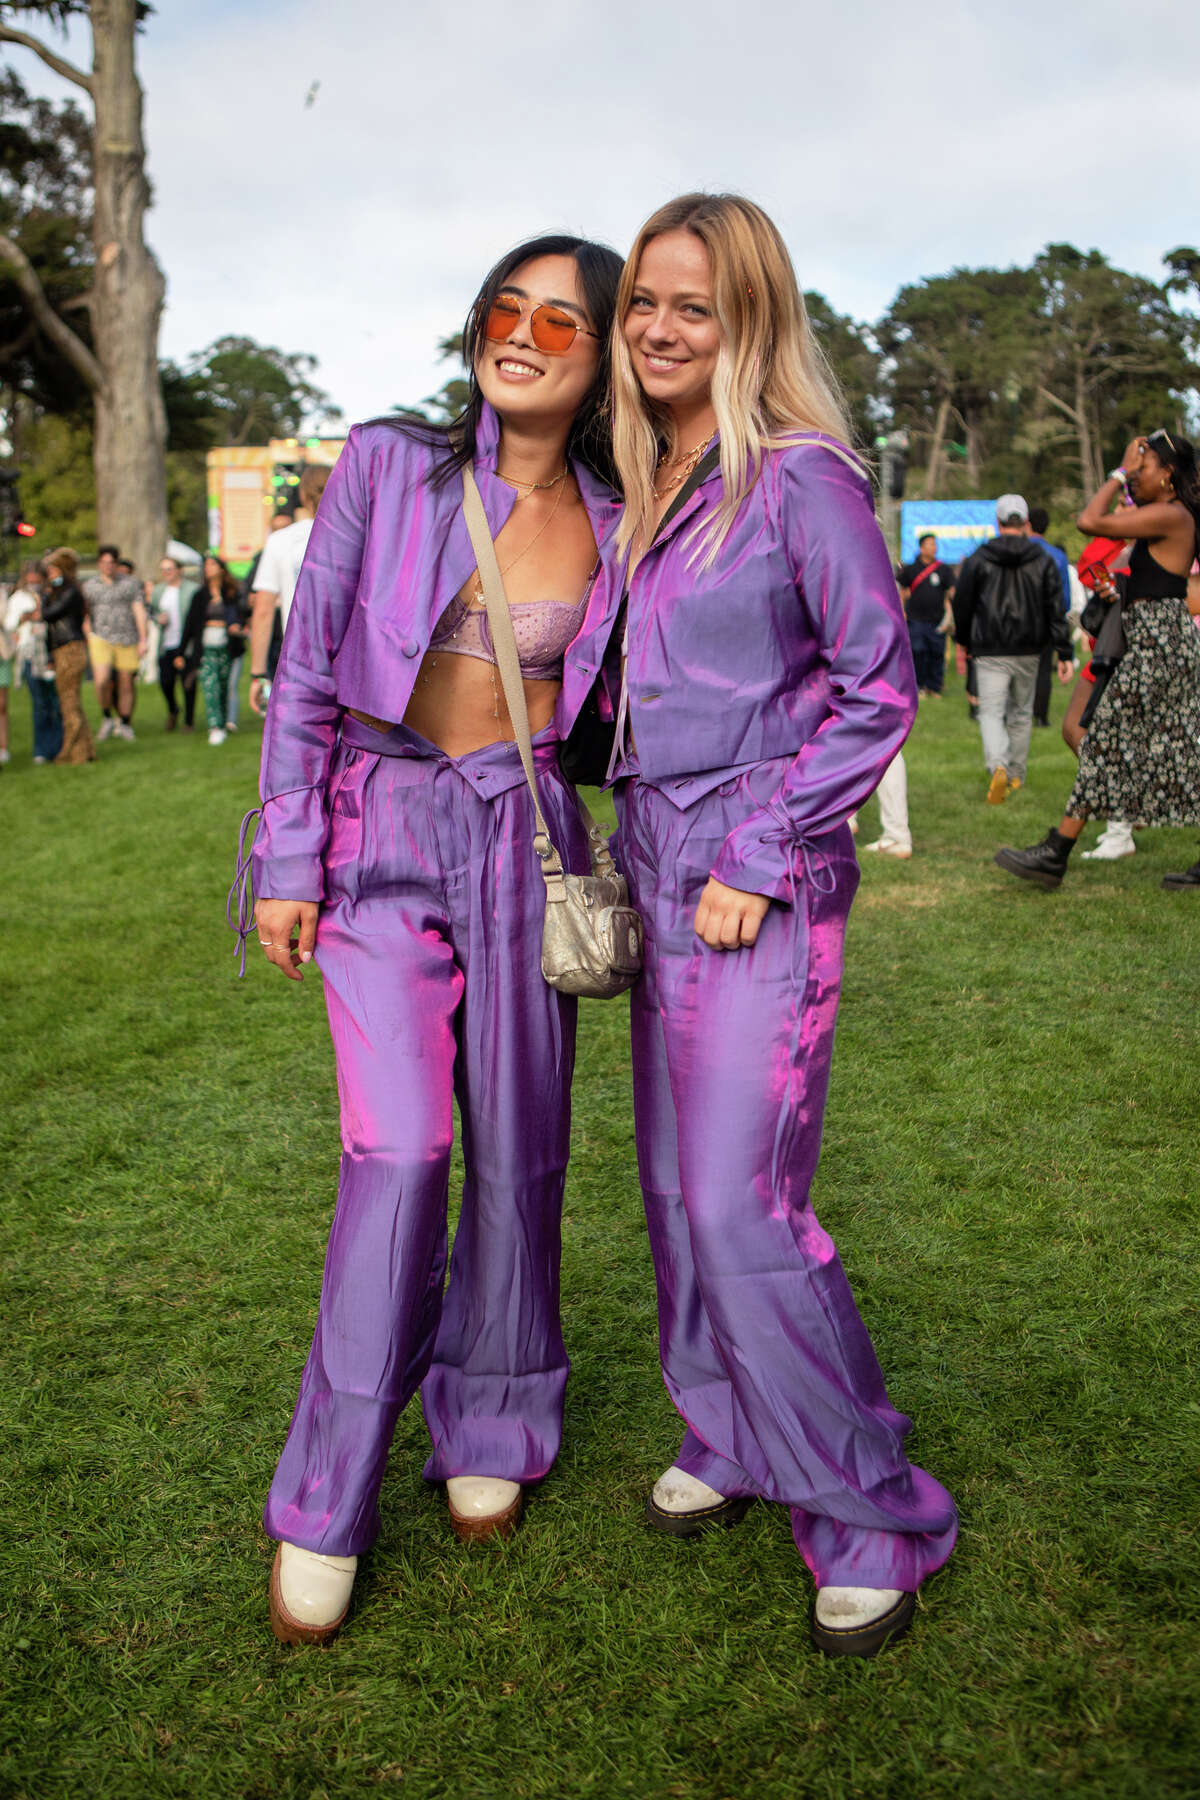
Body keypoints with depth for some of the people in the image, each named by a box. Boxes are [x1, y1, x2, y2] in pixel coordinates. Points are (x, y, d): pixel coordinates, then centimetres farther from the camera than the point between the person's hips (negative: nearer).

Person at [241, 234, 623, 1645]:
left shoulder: (610, 525, 5)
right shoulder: (386, 466, -3)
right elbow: (306, 670, -1)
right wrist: (287, 856, -4)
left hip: (526, 835, 3)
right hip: (383, 832, -3)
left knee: (519, 1148, 6)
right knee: (400, 1148, -13)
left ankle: (487, 1429, 29)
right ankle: (324, 1504, 4)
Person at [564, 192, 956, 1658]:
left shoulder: (802, 478, -10)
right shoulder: (637, 489, 13)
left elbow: (878, 685, -12)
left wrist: (759, 860, -14)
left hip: (764, 885, -8)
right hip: (655, 869, 8)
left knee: (739, 1204, -9)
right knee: (676, 1184, 13)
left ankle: (873, 1516, 10)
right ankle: (729, 1441, 33)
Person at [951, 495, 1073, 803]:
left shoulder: (977, 559, -2)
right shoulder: (1042, 561, 2)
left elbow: (962, 604, 3)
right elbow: (1056, 611, -1)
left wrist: (964, 640, 20)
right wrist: (1065, 654, -1)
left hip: (990, 651, -2)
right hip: (1028, 651, 2)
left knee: (991, 712, -5)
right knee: (1021, 712, 17)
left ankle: (998, 766, -31)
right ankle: (1016, 775, 26)